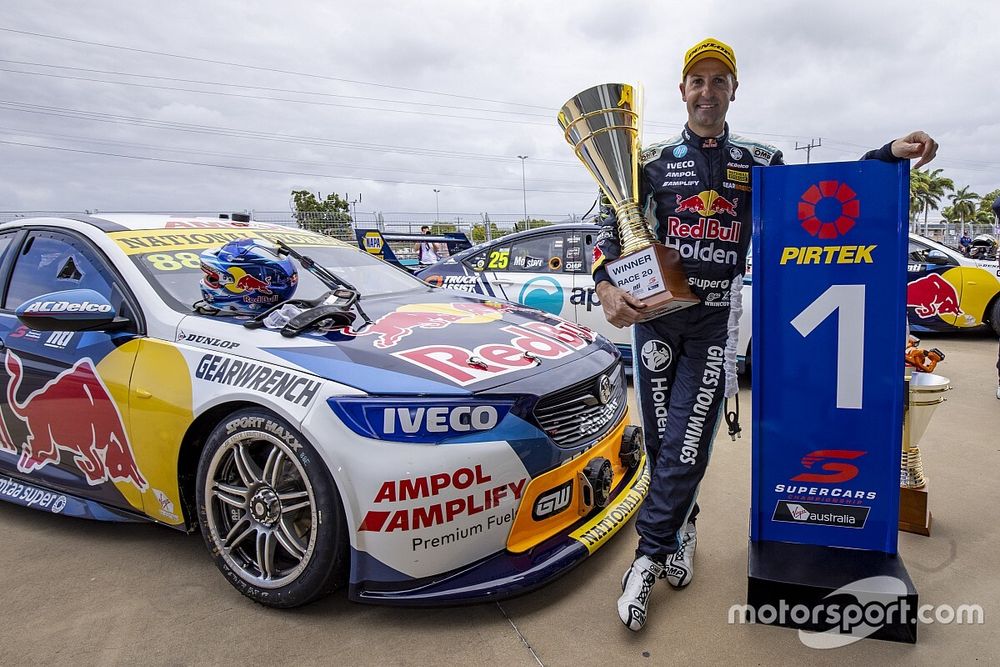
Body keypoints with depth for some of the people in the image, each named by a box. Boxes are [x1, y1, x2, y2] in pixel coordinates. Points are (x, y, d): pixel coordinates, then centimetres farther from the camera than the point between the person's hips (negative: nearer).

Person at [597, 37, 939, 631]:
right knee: (662, 444, 6)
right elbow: (613, 229, 1)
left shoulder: (759, 162, 10)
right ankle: (681, 524, 31)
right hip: (654, 314, 1)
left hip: (716, 320, 0)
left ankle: (650, 555, 10)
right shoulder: (655, 160, 7)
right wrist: (607, 287, -17)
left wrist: (890, 154, -4)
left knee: (686, 445, -5)